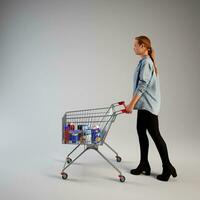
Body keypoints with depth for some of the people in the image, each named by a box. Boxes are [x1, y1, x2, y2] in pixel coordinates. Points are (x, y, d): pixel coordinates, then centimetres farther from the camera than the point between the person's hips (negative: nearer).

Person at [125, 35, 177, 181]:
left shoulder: (146, 62, -15)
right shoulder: (145, 62, 15)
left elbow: (142, 86, -21)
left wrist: (132, 104, -22)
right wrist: (133, 103, 22)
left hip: (149, 105, -10)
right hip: (144, 105, 10)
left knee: (155, 134, -4)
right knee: (141, 132, 12)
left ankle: (168, 168, 7)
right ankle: (144, 165, 21)